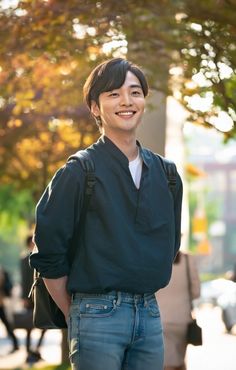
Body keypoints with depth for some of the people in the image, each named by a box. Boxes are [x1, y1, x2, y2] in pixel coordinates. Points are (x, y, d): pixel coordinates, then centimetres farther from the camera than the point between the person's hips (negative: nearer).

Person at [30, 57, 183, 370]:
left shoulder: (164, 173, 9)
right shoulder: (79, 172, -7)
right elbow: (48, 253, -6)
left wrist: (142, 301, 15)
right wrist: (74, 316, -1)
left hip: (149, 312, 5)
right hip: (99, 316, -5)